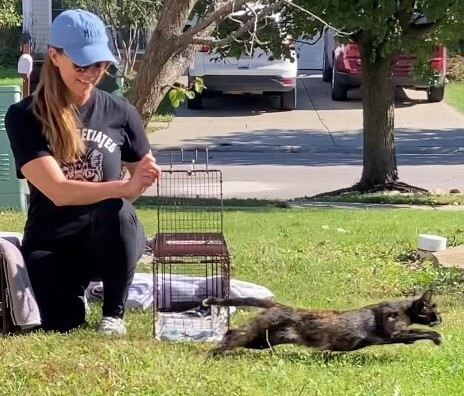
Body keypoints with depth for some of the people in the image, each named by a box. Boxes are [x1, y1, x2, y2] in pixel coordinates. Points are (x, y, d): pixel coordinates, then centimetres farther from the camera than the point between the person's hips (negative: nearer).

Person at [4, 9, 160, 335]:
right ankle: (77, 288, 15)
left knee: (116, 211, -35)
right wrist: (125, 187, -33)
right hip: (52, 242, 0)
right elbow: (58, 191, -20)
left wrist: (144, 178, -14)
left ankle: (114, 313, -12)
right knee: (62, 327, -25)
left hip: (110, 239, 0)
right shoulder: (24, 116, -8)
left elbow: (142, 178, 12)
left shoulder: (119, 112, -1)